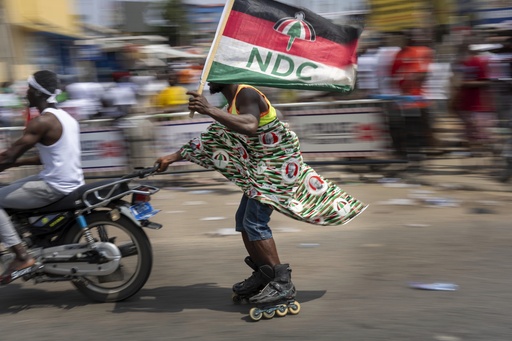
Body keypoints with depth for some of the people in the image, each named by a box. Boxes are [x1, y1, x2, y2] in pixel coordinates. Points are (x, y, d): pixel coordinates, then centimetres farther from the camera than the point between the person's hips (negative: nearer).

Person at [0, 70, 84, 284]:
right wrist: (17, 162, 19)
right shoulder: (65, 117, 13)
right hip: (72, 183, 10)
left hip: (55, 187, -10)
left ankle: (22, 256, -7)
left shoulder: (42, 121, -16)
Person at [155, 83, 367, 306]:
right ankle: (262, 276, 22)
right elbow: (209, 139, 16)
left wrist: (208, 109, -40)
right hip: (261, 166, 10)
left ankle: (283, 283, -11)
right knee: (243, 219, 12)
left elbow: (249, 127, -40)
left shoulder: (246, 94, -19)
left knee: (255, 222, -16)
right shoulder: (233, 104, 13)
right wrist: (173, 157, 15)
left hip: (279, 164, -10)